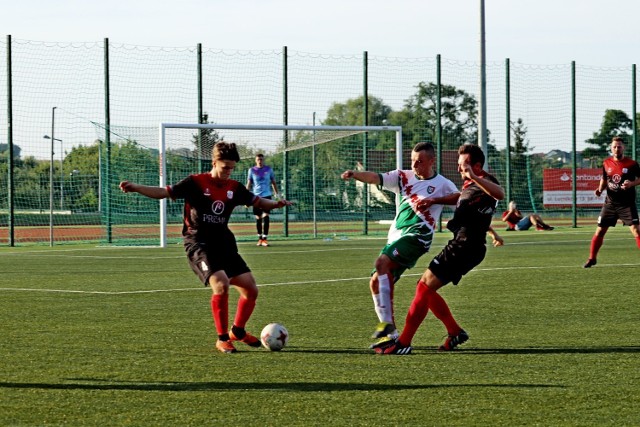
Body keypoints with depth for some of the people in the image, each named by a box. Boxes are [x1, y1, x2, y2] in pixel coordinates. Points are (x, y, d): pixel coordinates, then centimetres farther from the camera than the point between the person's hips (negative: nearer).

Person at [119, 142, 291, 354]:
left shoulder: (234, 188, 8)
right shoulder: (196, 183, -6)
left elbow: (257, 201, 18)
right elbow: (165, 192, -9)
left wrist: (275, 203, -3)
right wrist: (135, 188, -21)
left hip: (224, 244, 6)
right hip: (198, 244, -6)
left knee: (251, 289, 1)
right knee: (221, 283, -28)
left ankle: (238, 331, 26)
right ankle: (222, 338, -13)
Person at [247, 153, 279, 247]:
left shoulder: (269, 169, 4)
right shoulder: (252, 170, 4)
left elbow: (273, 182, 11)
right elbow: (249, 184, 5)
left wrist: (276, 194, 5)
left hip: (267, 195, -1)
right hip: (256, 196, 1)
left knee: (265, 216, -12)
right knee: (258, 218, 6)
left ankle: (264, 238, -12)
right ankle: (260, 238, 17)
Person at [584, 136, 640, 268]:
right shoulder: (606, 163, 4)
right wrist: (600, 189, -2)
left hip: (627, 204, -3)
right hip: (610, 203, 4)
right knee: (599, 231, 5)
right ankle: (592, 258, 21)